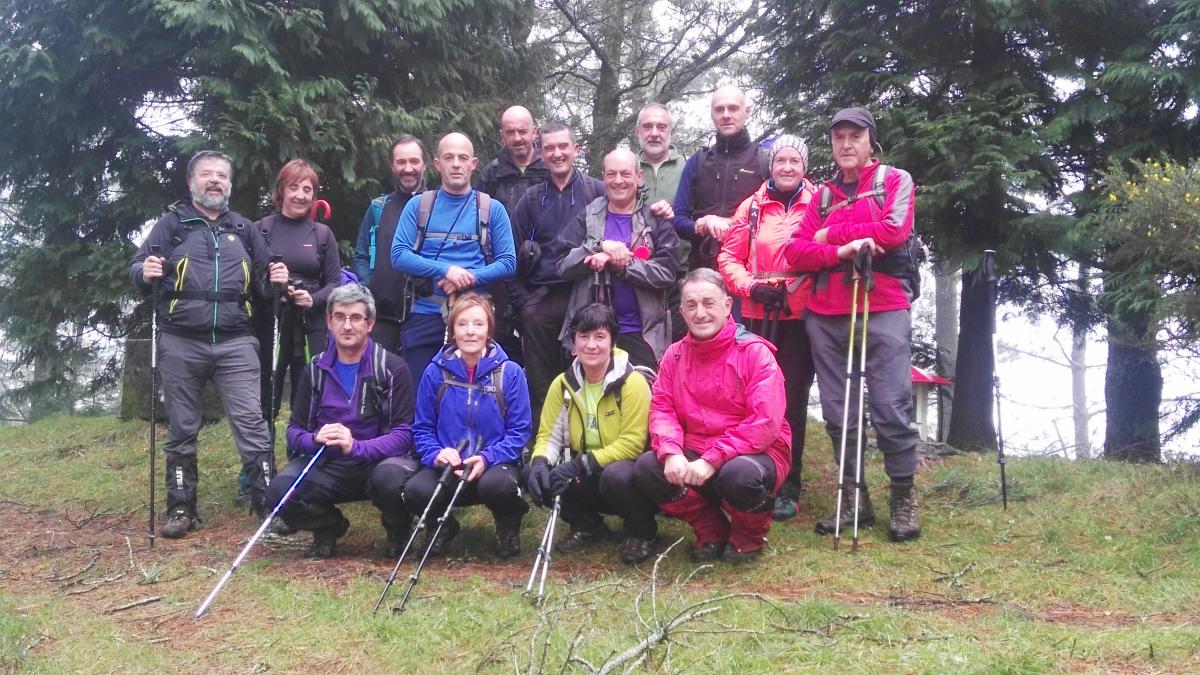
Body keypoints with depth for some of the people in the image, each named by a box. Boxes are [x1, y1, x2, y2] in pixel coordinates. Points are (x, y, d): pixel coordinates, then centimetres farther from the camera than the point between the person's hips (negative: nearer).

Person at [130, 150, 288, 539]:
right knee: (182, 429, 6)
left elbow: (260, 285, 23)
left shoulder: (244, 229, 16)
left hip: (235, 344, 1)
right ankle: (181, 509, 15)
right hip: (181, 345, -1)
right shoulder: (172, 223, 8)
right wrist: (145, 273, -19)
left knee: (251, 423, -6)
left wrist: (274, 281, 0)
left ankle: (270, 503, -5)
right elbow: (136, 268, 3)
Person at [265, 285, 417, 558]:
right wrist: (315, 440, -18)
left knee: (392, 478, -37)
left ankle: (398, 530, -1)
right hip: (327, 466, 3)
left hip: (379, 461, -3)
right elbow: (294, 430, 6)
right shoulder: (316, 370, 7)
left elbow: (404, 433, -11)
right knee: (279, 491, -24)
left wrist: (357, 446, -28)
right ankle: (329, 526, 9)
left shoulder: (392, 369, -5)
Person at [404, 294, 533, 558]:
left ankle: (508, 526, 2)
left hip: (494, 465, -1)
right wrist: (436, 454, -16)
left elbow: (520, 431, -3)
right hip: (447, 467, 1)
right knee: (415, 491, -32)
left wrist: (487, 458, -19)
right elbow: (422, 428, 6)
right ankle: (443, 525, 7)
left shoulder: (510, 373, -2)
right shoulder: (435, 372, 3)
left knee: (497, 485, -38)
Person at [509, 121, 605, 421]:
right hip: (540, 302, 3)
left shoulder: (597, 192, 4)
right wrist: (522, 301, 3)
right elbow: (513, 253, 11)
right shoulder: (531, 199, 12)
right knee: (540, 383, 7)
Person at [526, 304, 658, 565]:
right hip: (587, 480, 5)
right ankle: (589, 527, 7)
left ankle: (642, 532, -4)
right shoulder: (563, 384, 0)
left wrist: (582, 464, -28)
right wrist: (540, 462, -24)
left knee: (616, 476, -38)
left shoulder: (631, 382, -16)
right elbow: (549, 435, 0)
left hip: (626, 470, -5)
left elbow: (632, 443, -20)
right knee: (540, 475, -20)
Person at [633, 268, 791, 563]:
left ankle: (750, 535, -1)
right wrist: (671, 452, -22)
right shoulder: (675, 355, 5)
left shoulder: (754, 351, -11)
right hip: (693, 453, 5)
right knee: (646, 468, -21)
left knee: (740, 473, -38)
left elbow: (765, 422, -19)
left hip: (756, 452, -4)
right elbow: (662, 409, 0)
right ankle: (711, 529, 4)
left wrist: (712, 460, -26)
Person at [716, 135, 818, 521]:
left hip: (801, 316, -1)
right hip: (758, 316, 1)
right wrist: (751, 287, -8)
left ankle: (787, 487, 10)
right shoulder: (753, 207, 7)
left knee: (793, 401, 2)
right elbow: (728, 257, 6)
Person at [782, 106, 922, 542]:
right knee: (837, 411, 5)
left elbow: (894, 232, -10)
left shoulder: (895, 180, 8)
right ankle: (852, 499, 14)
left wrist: (831, 234, -1)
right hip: (826, 315, 4)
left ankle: (904, 500, 4)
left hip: (883, 310, -4)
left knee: (891, 409, -7)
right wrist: (842, 250, -12)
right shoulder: (822, 195, 18)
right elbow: (796, 252, 6)